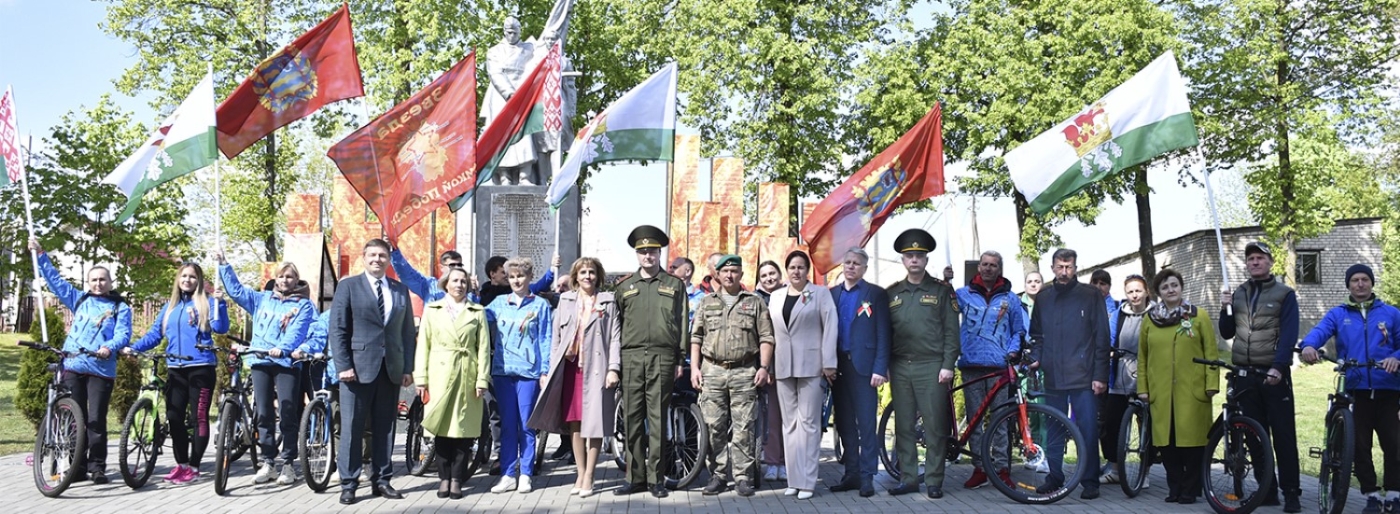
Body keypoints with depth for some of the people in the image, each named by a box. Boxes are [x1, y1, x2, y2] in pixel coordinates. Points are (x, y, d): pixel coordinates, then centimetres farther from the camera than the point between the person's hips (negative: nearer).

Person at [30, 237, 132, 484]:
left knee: (96, 419, -5)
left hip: (101, 370, -3)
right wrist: (40, 255, 13)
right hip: (72, 367, 3)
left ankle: (97, 466, 2)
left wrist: (109, 348, -25)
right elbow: (55, 280, 19)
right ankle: (78, 466, 12)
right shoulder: (79, 300, 17)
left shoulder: (120, 307, 6)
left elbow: (123, 334, -5)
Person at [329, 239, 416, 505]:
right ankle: (348, 484, 7)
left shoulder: (401, 290, 13)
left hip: (391, 369, 3)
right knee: (352, 428, 0)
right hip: (358, 367, -3)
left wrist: (408, 368, 4)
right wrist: (343, 365, -11)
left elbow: (407, 331, 11)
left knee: (385, 428, 8)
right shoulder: (348, 286, 3)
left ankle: (381, 480, 16)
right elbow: (337, 329, -3)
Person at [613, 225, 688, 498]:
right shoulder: (624, 286, 14)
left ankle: (657, 478, 7)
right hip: (631, 357, 2)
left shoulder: (674, 285, 10)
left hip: (662, 357, -2)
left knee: (658, 418, 0)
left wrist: (680, 360, 1)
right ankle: (635, 477, 9)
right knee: (632, 417, 2)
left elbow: (682, 323, 8)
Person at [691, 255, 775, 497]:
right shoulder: (707, 302, 14)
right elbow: (696, 337, 11)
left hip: (744, 372, -2)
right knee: (714, 427, 3)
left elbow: (766, 338, 5)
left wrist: (764, 367, -5)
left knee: (743, 427, -1)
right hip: (712, 371, 2)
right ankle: (718, 475, 11)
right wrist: (694, 367, 2)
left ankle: (742, 477, 4)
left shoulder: (755, 302, 9)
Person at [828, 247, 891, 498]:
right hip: (838, 366, 4)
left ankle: (867, 477, 4)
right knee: (844, 423, 8)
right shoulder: (832, 294, 12)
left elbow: (883, 334, -3)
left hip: (863, 365, -4)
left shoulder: (876, 294, 1)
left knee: (866, 423, -2)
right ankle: (851, 473, 16)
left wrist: (880, 369, -11)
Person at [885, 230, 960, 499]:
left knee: (935, 426, 0)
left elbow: (951, 331, -1)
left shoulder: (942, 290, 3)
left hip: (931, 367, -3)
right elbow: (885, 332, 12)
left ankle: (934, 481, 8)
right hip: (900, 367, 3)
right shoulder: (892, 293, 12)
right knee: (904, 426, 7)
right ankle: (908, 478, 15)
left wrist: (948, 365, -8)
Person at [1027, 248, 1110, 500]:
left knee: (1087, 430, -1)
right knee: (1053, 431, 9)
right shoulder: (1042, 298, 12)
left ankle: (1090, 481, 8)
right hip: (1053, 377, 4)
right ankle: (1054, 476, 19)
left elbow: (1102, 337, -2)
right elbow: (1037, 335, 20)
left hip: (1083, 377, -4)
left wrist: (1100, 375, -7)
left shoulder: (1090, 295, 1)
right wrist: (1035, 358, 2)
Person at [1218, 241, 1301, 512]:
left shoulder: (1284, 294, 0)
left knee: (1283, 434, -4)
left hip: (1274, 375, -4)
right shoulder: (1238, 294, 13)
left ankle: (1291, 492, 0)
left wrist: (1277, 367, -19)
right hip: (1245, 375, 4)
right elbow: (1227, 333, 13)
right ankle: (1267, 489, 13)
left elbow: (1288, 335, -9)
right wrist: (1225, 309, -3)